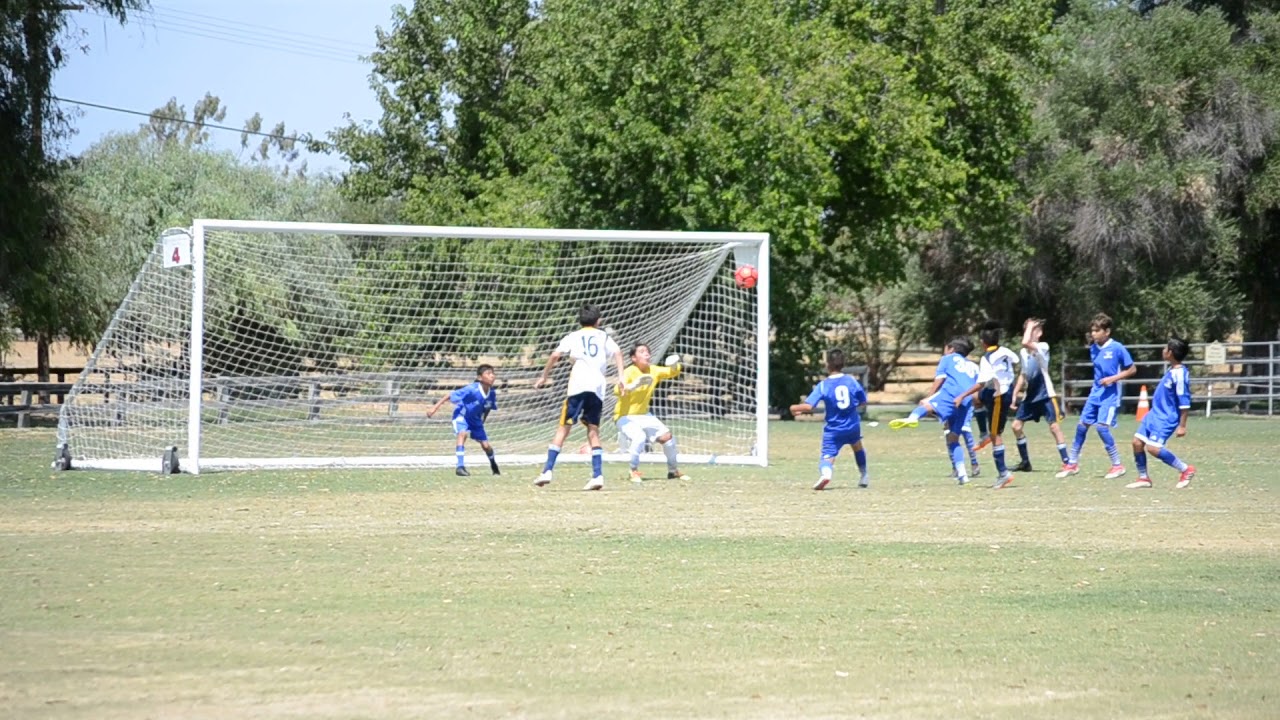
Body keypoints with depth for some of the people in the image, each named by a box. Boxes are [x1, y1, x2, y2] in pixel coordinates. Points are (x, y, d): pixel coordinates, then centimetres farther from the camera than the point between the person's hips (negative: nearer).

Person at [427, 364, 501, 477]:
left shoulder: (492, 394, -17)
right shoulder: (471, 389, -34)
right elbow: (450, 396, -28)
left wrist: (483, 420, 16)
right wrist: (435, 407, -29)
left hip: (476, 419, 5)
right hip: (462, 415, -5)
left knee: (485, 445, 3)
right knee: (463, 434, -33)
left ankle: (493, 465, 35)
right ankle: (460, 466, -32)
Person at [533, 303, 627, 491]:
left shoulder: (573, 337, 15)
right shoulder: (604, 337, 19)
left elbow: (555, 355, 2)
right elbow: (617, 352, 1)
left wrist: (544, 376, 12)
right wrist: (620, 377, -4)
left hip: (578, 386, -2)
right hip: (598, 388, 2)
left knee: (563, 427, -2)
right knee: (593, 431, 7)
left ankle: (547, 471, -10)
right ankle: (598, 475, -4)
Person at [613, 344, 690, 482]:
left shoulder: (653, 371, -3)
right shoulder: (630, 372, -22)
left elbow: (672, 372, 6)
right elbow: (618, 390, -36)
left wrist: (674, 364, -18)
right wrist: (634, 385, -55)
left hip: (643, 415, 7)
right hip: (625, 416, -7)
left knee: (667, 435, 0)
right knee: (639, 437, -33)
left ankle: (673, 470, 22)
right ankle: (634, 471, -12)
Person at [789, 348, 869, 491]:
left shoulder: (823, 386, -12)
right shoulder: (852, 381, -5)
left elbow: (808, 406, -20)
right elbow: (863, 402, 6)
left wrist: (795, 408, 0)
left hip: (833, 429, -3)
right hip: (853, 426, 3)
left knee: (827, 456, -9)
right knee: (857, 446, 33)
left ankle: (825, 472, -43)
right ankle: (864, 477, 45)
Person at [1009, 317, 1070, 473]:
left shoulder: (1043, 347, -12)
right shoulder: (1024, 352, 10)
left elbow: (1025, 343, -31)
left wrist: (1030, 326, -16)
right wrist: (1015, 395, 18)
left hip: (1046, 395, -8)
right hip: (1031, 396, 8)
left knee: (1054, 427, -14)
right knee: (1017, 425, 7)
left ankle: (1066, 463, -12)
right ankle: (1025, 462, 19)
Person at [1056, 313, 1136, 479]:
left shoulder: (1117, 348, -13)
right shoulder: (1093, 349, 6)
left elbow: (1132, 369, -8)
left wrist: (1113, 378, -18)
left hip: (1110, 395, -7)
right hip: (1095, 393, 7)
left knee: (1102, 426, -16)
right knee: (1082, 426, 6)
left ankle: (1117, 465, -4)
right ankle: (1072, 464, 18)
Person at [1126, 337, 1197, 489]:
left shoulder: (1179, 374, -21)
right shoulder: (1172, 370, 8)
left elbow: (1184, 402, -21)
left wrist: (1182, 425, -22)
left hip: (1167, 418, -9)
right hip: (1155, 414, 9)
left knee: (1153, 447, -19)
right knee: (1137, 442, 5)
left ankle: (1186, 470, -5)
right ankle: (1143, 478, 17)